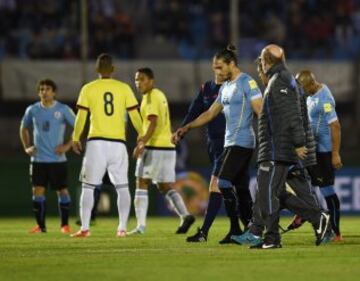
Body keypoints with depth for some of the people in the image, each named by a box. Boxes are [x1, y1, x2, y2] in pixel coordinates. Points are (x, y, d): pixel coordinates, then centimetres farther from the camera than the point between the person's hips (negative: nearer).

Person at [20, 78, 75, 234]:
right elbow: (24, 128, 22)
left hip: (58, 159, -2)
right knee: (37, 191, -3)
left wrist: (67, 145, -8)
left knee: (62, 191, -1)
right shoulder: (32, 110, 6)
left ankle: (65, 225, 9)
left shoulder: (63, 110, -3)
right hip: (38, 159, 2)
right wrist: (26, 147, 10)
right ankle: (40, 225, 7)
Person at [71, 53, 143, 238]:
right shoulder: (124, 88, 3)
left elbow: (81, 117, -1)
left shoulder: (88, 89, 0)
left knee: (88, 187, 5)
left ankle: (85, 228, -2)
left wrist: (75, 139, 11)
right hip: (118, 143, 1)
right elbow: (135, 116, 4)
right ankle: (122, 228, 4)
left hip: (96, 143, -1)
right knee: (122, 187, 9)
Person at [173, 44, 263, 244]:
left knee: (223, 183, -15)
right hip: (231, 143, 9)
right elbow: (211, 113, 24)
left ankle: (235, 230, -12)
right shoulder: (226, 87, 18)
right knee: (241, 188, 8)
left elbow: (261, 111, -15)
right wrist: (186, 128, 18)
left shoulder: (246, 82, -9)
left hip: (241, 143, -9)